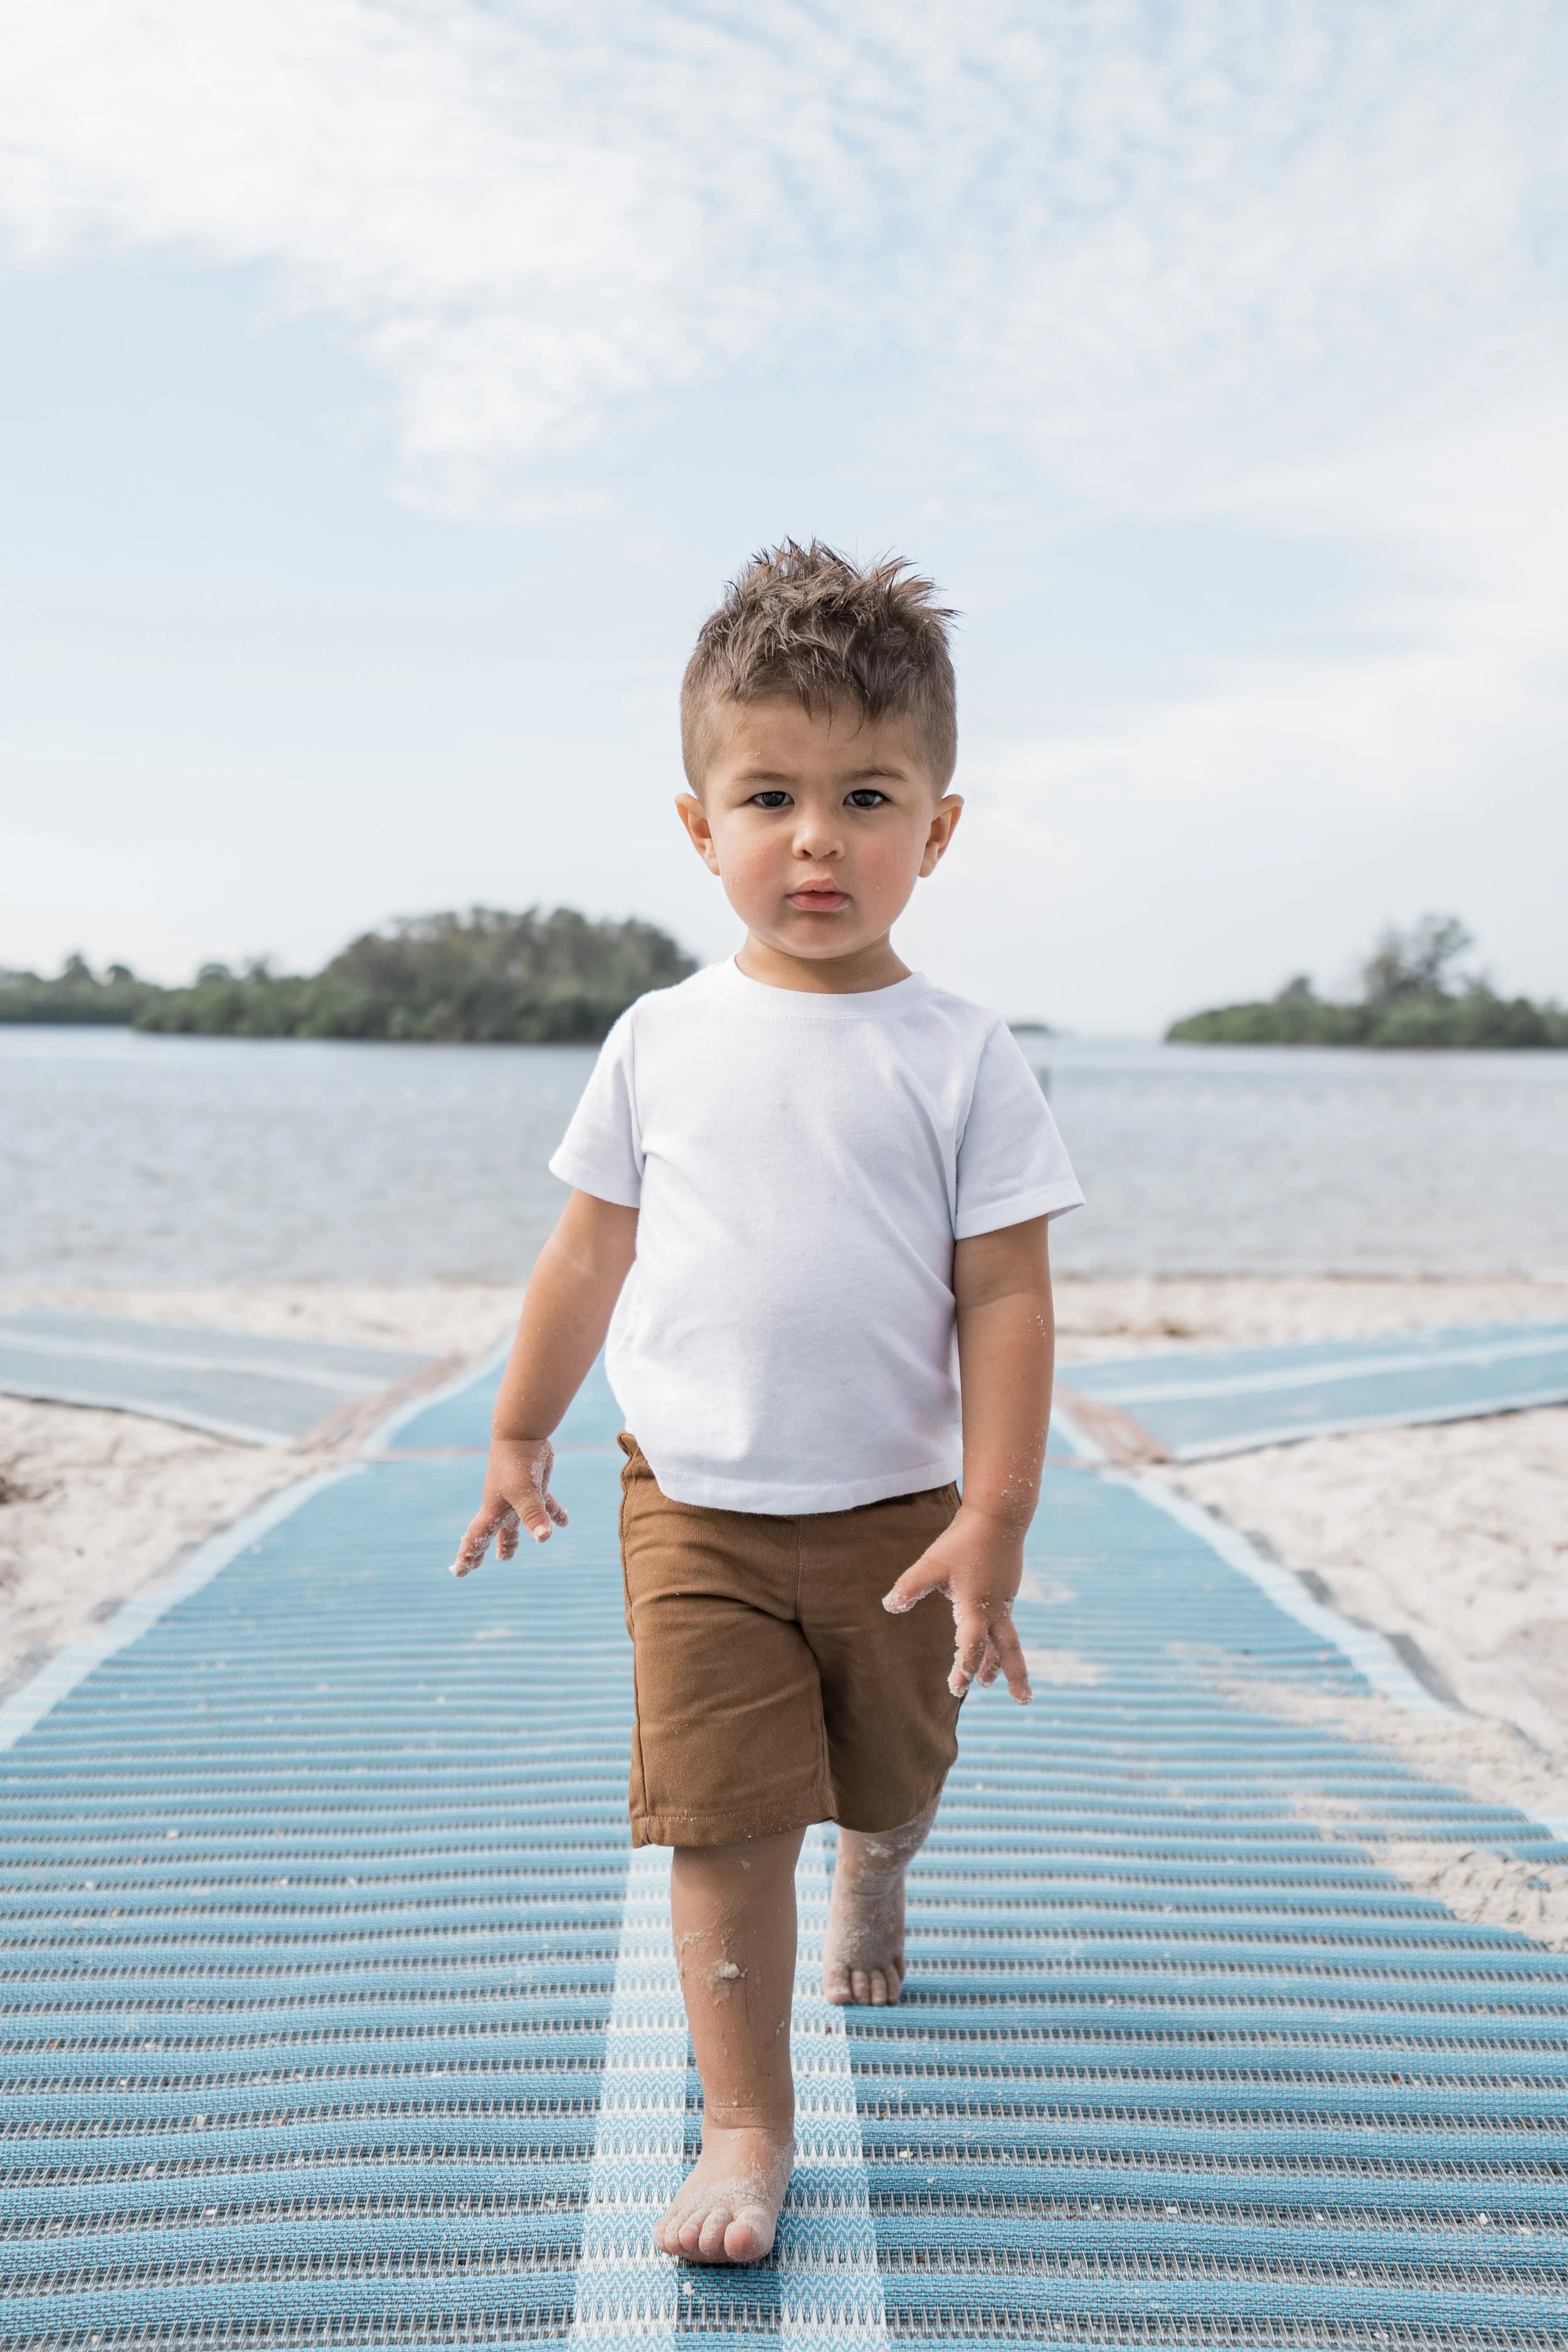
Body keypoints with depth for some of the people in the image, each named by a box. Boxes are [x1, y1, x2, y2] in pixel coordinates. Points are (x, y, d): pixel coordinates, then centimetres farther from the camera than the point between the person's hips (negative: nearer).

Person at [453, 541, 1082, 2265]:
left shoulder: (962, 1062, -8)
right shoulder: (662, 1041, -2)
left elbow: (1006, 1299, -9)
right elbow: (591, 1252, 8)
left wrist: (993, 1522, -13)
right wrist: (519, 1436, 13)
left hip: (893, 1511, 0)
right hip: (692, 1509, 0)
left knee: (889, 1778, 21)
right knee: (719, 1817, -5)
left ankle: (874, 1876, 56)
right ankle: (746, 2124, 9)